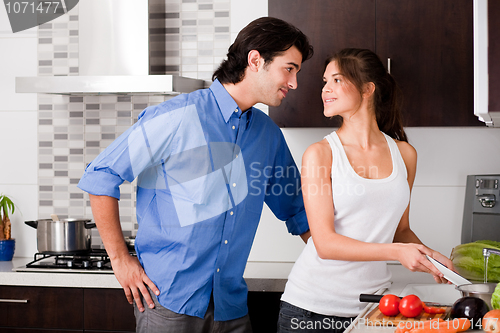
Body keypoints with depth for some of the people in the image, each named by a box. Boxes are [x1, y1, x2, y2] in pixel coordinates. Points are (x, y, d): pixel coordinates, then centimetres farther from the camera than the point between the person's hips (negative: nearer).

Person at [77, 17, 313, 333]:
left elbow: (297, 208, 22)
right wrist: (120, 259, -8)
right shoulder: (177, 117, -11)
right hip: (170, 300, -6)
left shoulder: (268, 133, 10)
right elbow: (100, 176, -8)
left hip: (231, 305, 6)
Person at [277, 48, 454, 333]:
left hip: (370, 306, 3)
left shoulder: (404, 154, 6)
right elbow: (325, 243, -12)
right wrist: (395, 251, -21)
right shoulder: (320, 154, -6)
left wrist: (430, 256, -3)